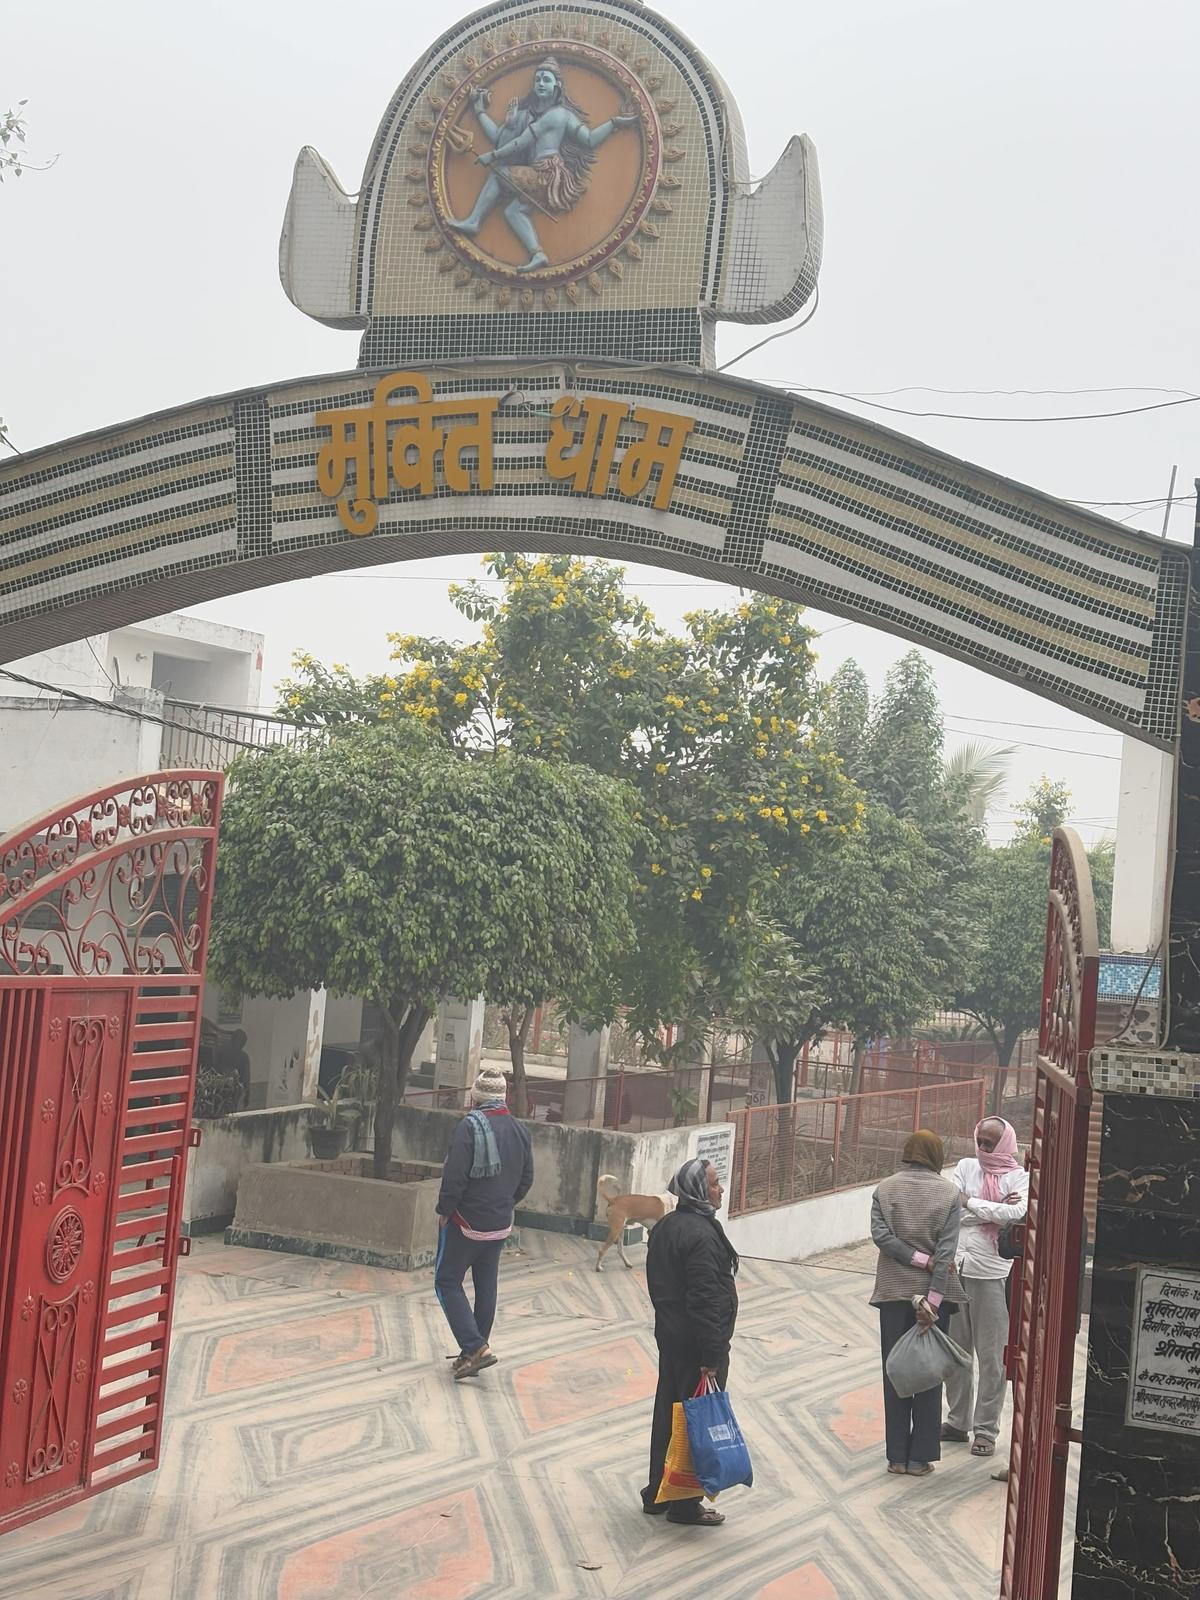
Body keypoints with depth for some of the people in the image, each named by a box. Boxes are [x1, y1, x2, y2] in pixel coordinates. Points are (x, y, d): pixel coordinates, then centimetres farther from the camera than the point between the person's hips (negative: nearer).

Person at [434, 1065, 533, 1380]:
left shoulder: (470, 1126, -18)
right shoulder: (520, 1130, 4)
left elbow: (454, 1176, -21)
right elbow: (526, 1179, 11)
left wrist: (444, 1211, -8)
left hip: (465, 1223, -7)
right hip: (501, 1226, 7)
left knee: (447, 1282, 3)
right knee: (486, 1288, 14)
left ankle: (476, 1348, -9)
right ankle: (472, 1354, 20)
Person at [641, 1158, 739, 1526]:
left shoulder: (665, 1226, 7)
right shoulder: (701, 1236, -23)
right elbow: (706, 1299, -24)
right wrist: (711, 1356, -22)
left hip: (670, 1336, 9)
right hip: (696, 1344, -9)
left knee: (667, 1413, 18)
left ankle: (657, 1493, 30)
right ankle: (685, 1505, 12)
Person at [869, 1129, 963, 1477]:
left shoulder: (885, 1189, -1)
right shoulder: (948, 1193, -5)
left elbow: (880, 1234, -13)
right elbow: (947, 1250, -12)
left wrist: (920, 1261, -11)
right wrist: (933, 1300, -15)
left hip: (894, 1292, 1)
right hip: (932, 1292, -1)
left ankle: (897, 1456, 12)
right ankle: (920, 1457, 11)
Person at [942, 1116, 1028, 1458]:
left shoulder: (1019, 1177, 0)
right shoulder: (966, 1166, 9)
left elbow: (1020, 1213, -18)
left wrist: (972, 1203, -10)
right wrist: (997, 1208, -11)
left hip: (992, 1272, -4)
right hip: (955, 1267, 4)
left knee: (991, 1356, 1)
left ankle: (986, 1429, 11)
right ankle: (957, 1422, 24)